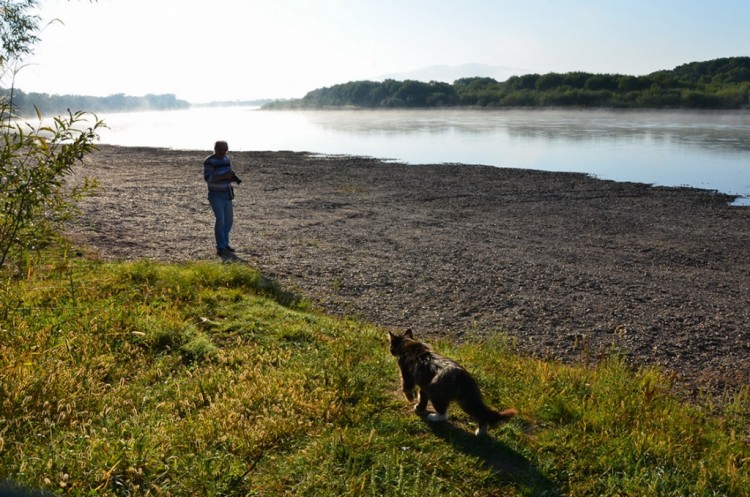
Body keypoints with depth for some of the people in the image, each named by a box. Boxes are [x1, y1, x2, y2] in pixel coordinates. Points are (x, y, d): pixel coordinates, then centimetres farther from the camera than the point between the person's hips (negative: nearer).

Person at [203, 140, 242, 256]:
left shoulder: (226, 159, 9)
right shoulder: (209, 161, -13)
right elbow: (207, 178, -21)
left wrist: (233, 178, -4)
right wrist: (223, 176, -28)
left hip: (226, 195, 7)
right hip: (215, 195, -7)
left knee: (229, 220, 10)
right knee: (220, 219, -15)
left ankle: (225, 244, 24)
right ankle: (220, 248, -11)